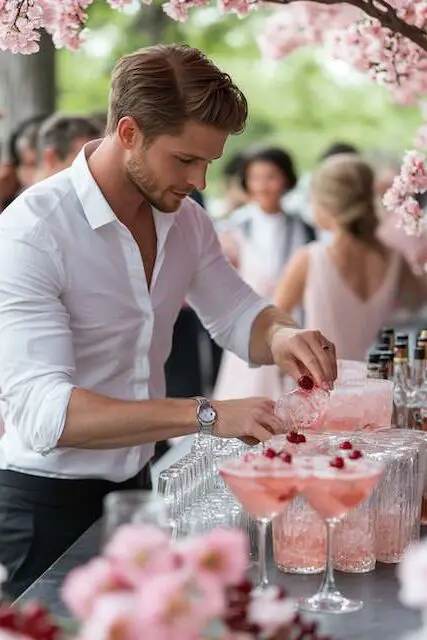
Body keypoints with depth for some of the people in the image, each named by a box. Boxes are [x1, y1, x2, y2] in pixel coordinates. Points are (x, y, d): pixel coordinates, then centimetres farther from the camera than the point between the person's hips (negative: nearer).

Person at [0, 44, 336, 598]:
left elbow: (239, 316, 10)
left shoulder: (185, 220, -1)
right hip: (48, 503, -6)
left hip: (136, 487, 7)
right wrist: (206, 416, -38)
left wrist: (281, 336, -15)